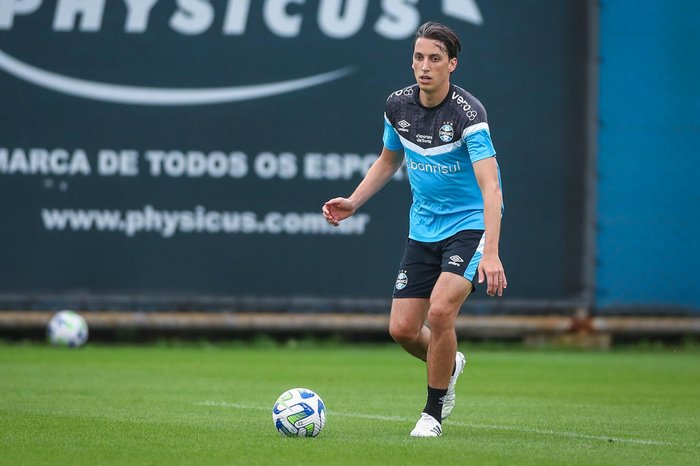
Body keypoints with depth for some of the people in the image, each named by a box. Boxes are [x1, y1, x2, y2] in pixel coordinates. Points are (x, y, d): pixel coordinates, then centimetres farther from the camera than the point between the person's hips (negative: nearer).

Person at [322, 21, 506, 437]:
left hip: (470, 224, -6)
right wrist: (353, 203, 5)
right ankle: (449, 365, 36)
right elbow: (389, 161, 19)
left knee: (440, 309, -25)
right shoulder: (398, 106, -2)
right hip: (424, 228, 6)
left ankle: (434, 411, -4)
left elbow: (490, 187, -30)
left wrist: (491, 253, -41)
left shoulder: (467, 112, -22)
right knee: (402, 328, 0)